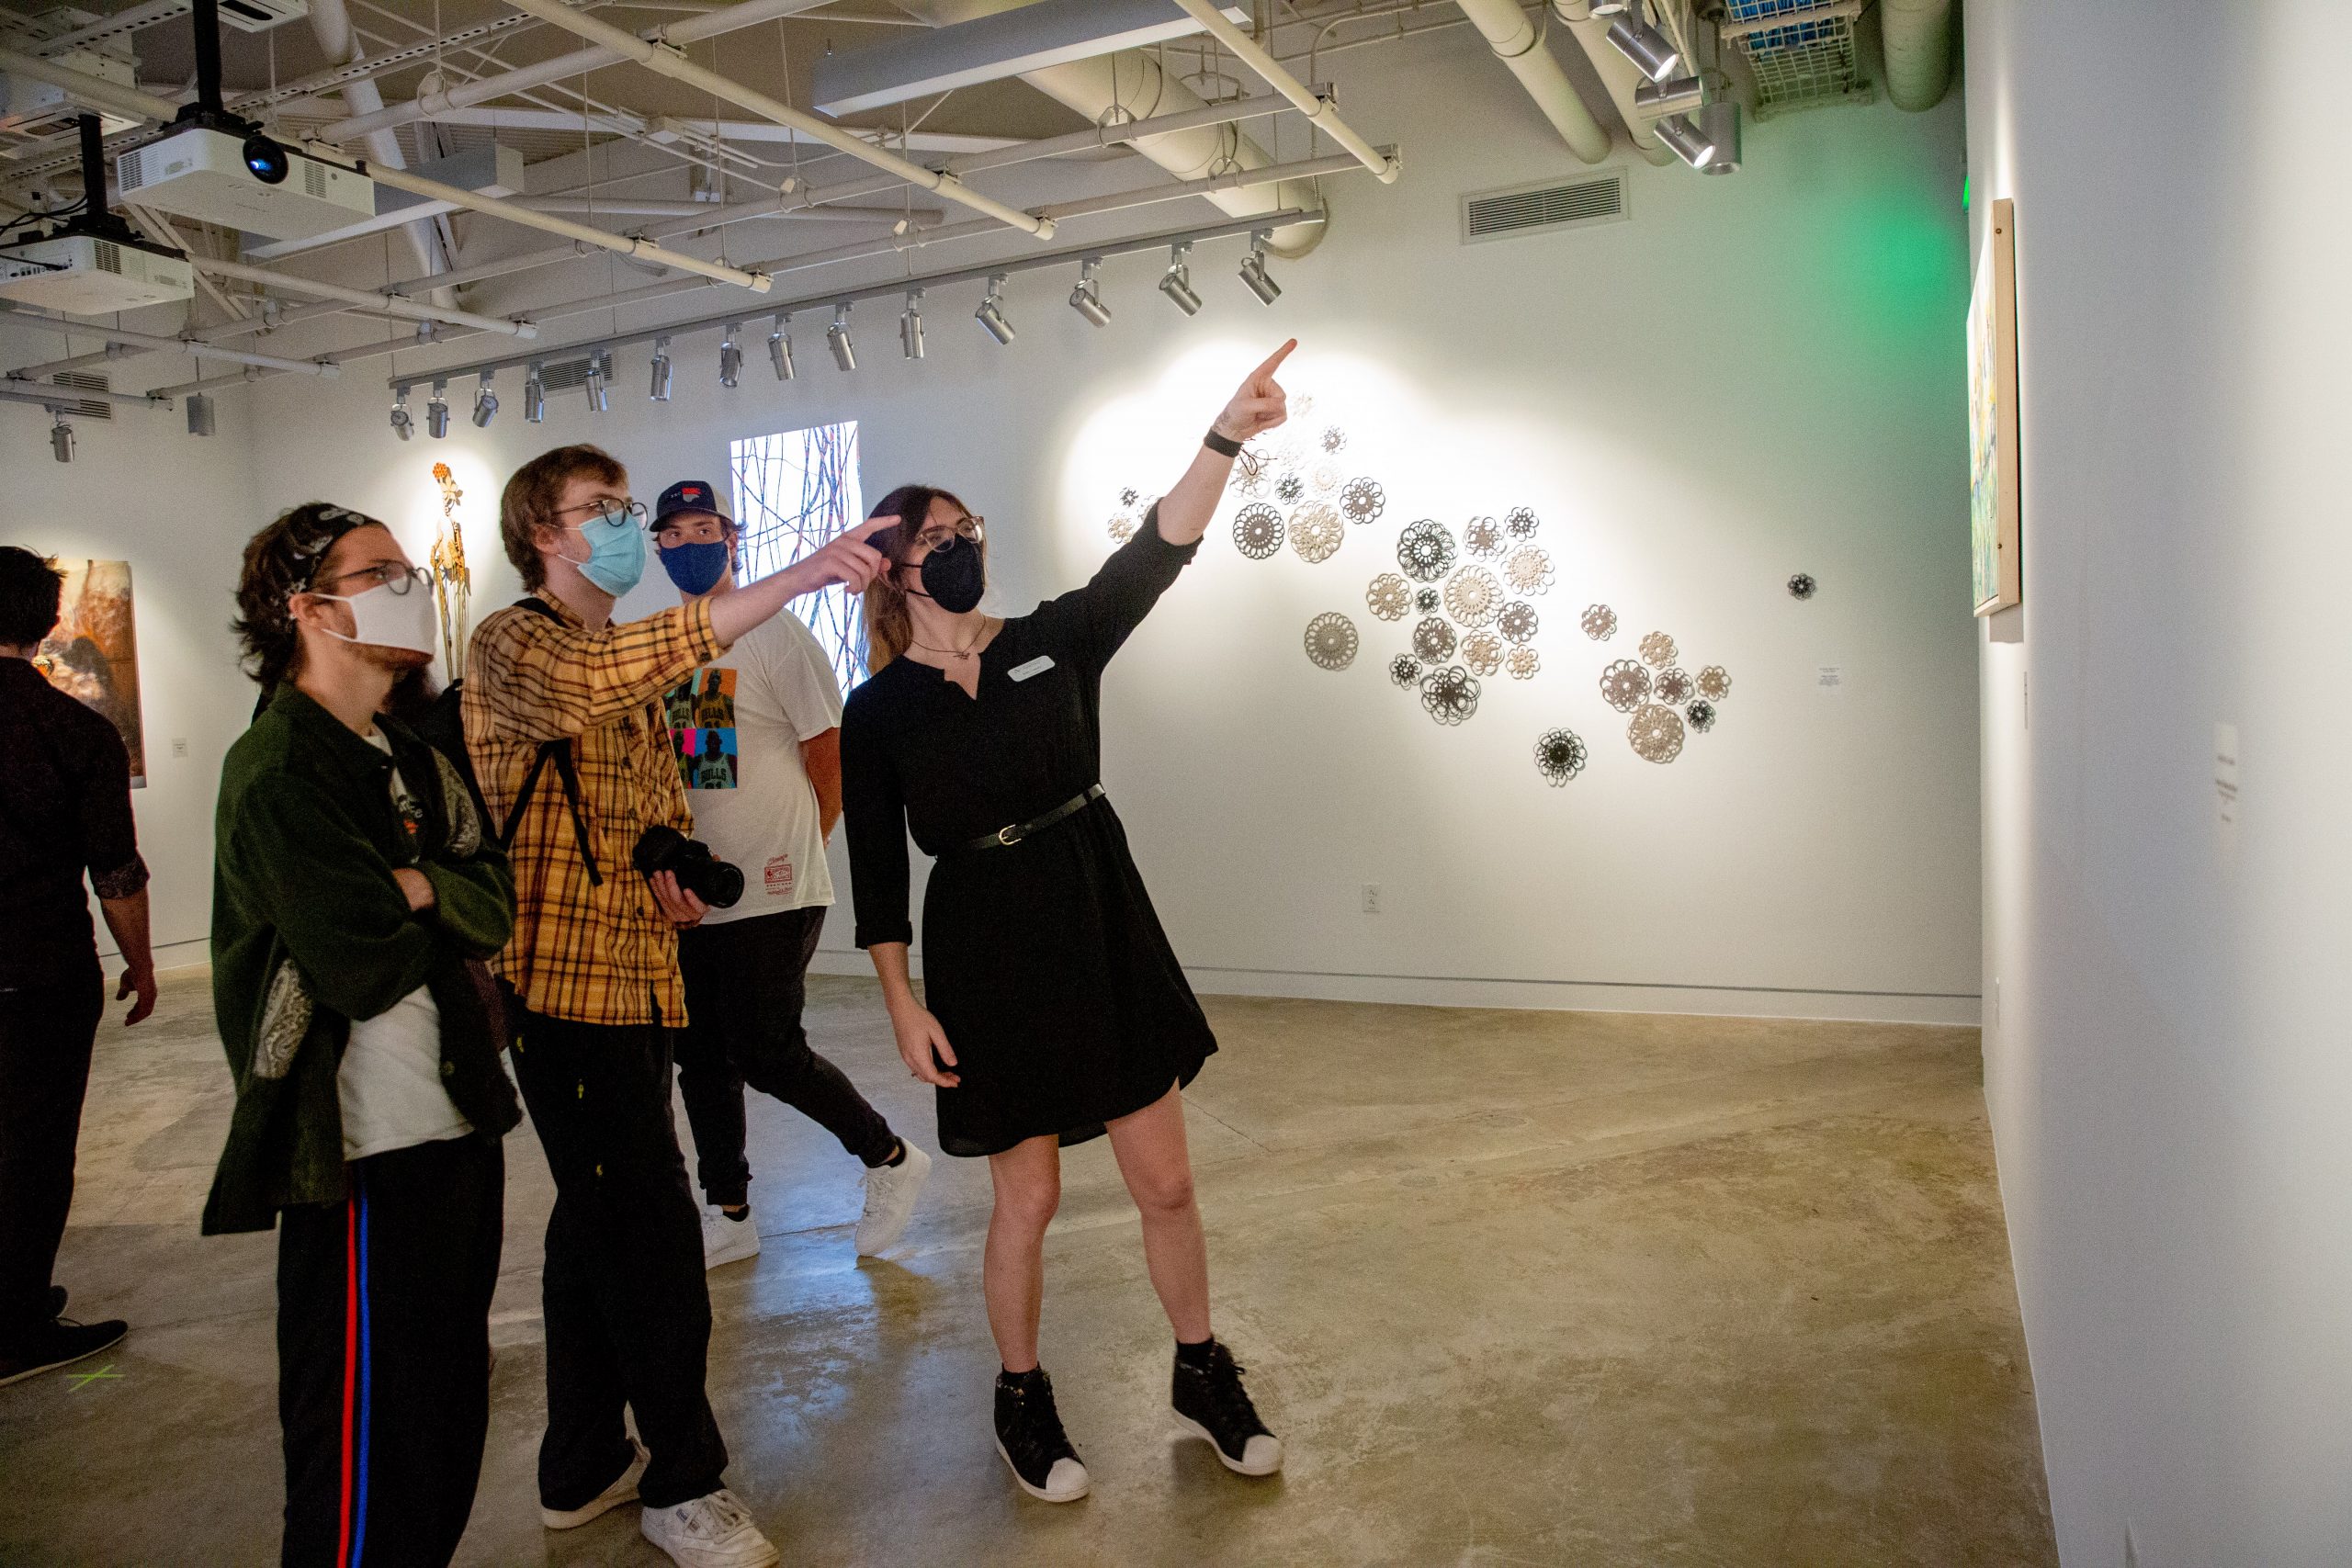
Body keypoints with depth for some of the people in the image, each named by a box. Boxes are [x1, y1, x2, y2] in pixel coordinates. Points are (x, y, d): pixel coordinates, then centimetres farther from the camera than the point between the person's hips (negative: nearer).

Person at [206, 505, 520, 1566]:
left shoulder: (408, 760, 13)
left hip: (456, 1117, 9)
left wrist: (416, 891, -15)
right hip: (366, 1148, -9)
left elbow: (496, 906, 3)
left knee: (450, 1404, 20)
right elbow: (367, 968, -21)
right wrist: (441, 917, -3)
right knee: (367, 1437, 4)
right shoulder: (279, 772, -15)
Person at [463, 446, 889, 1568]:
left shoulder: (628, 661, 20)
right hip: (564, 977, -9)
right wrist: (790, 580, -42)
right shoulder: (512, 645, -10)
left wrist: (671, 866, 2)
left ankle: (583, 1468, 30)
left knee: (599, 1220, 16)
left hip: (638, 973, 9)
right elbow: (586, 686, -35)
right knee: (652, 1226, -6)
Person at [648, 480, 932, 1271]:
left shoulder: (777, 635, -9)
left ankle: (889, 1159, 16)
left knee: (767, 1054, -6)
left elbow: (830, 754, -6)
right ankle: (728, 1216, 27)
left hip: (771, 894, -7)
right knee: (702, 1058, 12)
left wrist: (794, 847, 3)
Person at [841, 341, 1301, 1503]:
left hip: (1106, 929, 3)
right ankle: (1021, 1400, 32)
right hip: (986, 951, -2)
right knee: (1027, 1197, 8)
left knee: (1165, 1182, 10)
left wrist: (1227, 436, -22)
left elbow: (1153, 556, -11)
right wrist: (903, 1002, -5)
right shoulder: (879, 710, -1)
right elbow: (877, 872, 0)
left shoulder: (1053, 642, 4)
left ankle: (1202, 1377, 32)